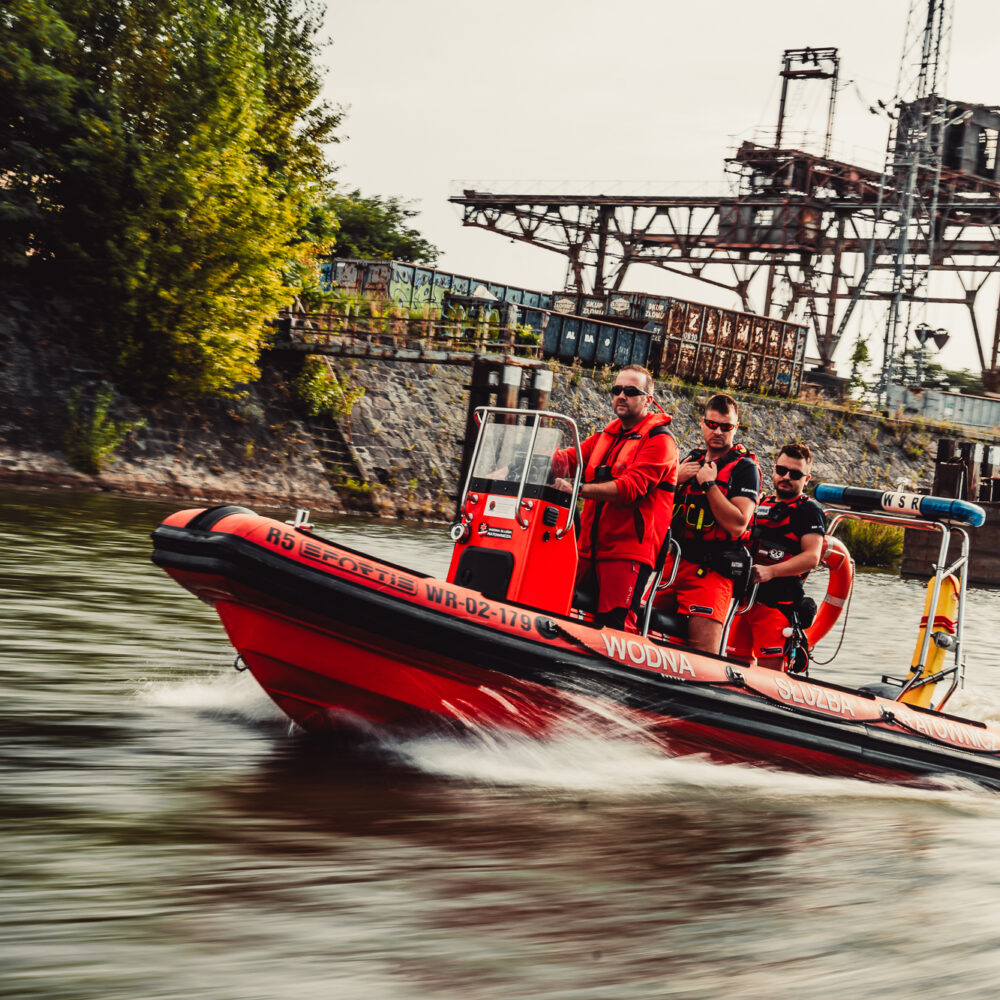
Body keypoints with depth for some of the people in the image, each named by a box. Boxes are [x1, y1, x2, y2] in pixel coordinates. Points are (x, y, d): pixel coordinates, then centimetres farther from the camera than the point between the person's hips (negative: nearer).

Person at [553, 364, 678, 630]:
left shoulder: (659, 440, -3)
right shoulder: (605, 437, 23)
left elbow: (631, 488, -16)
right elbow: (569, 459, 12)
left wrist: (577, 489, -22)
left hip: (627, 549, -8)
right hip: (591, 547, 8)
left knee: (613, 624, -20)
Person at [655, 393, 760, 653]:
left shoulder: (745, 468, -1)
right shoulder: (692, 459, 19)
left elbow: (737, 524, -13)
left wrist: (709, 484, -12)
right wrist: (675, 480, 2)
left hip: (711, 570, -6)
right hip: (672, 561, 6)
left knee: (703, 652, -18)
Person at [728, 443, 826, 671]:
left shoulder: (809, 510, -1)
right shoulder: (762, 505, 20)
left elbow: (811, 557, -14)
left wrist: (770, 571, -25)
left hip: (780, 603, -7)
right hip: (747, 598, 7)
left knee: (770, 670, -13)